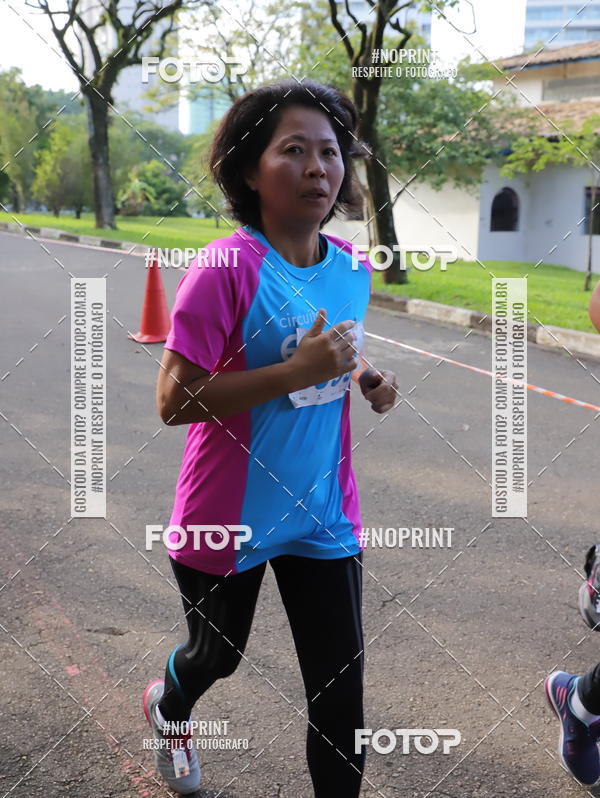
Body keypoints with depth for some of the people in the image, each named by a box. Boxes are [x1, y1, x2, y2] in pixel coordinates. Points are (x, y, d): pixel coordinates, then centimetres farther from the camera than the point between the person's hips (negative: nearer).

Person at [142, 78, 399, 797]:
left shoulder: (353, 269, 0)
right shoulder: (226, 267, -20)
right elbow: (173, 401, -23)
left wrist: (367, 381, -5)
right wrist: (298, 370, -30)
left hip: (324, 514, 4)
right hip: (231, 515, -4)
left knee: (340, 685, 5)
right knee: (218, 655, 22)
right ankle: (167, 704, 57)